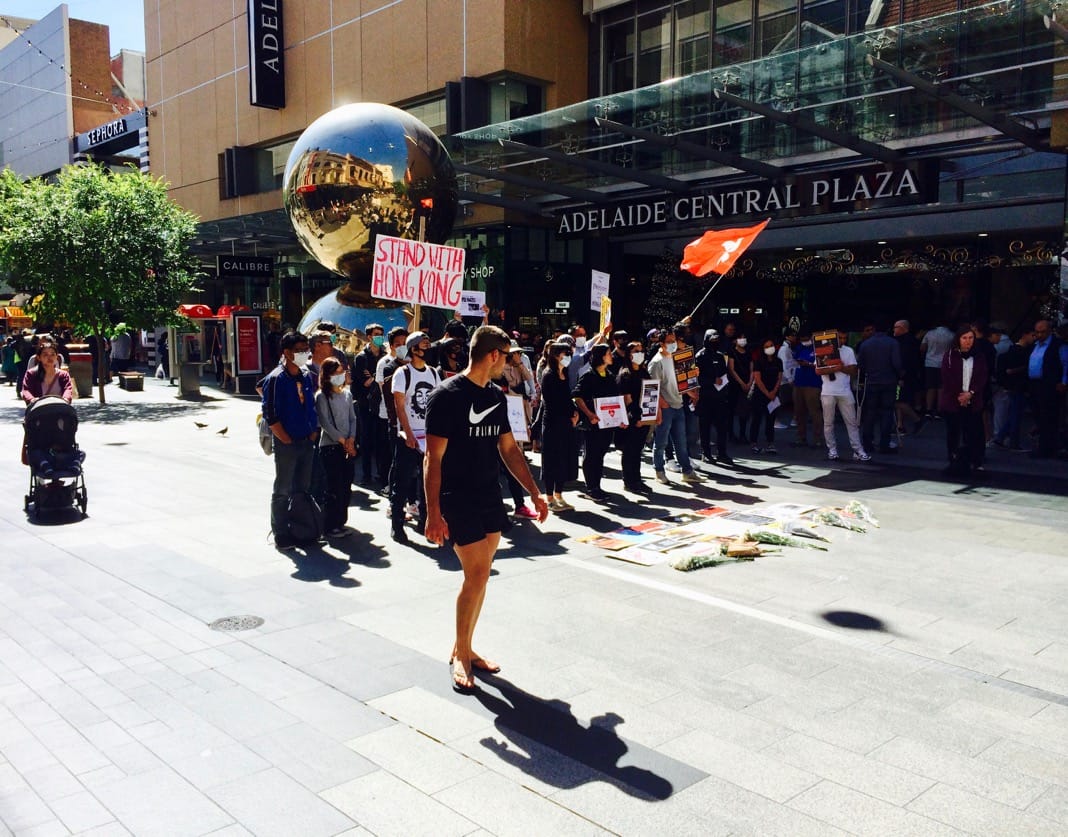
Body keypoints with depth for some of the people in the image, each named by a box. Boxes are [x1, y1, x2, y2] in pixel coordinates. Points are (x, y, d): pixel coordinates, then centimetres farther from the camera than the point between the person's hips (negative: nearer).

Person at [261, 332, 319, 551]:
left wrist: (313, 433, 5)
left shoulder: (306, 377, 9)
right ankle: (281, 535, 12)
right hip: (286, 444, -6)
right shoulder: (276, 379, -12)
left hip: (307, 442, 7)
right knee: (283, 491, 3)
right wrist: (287, 440, -14)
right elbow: (270, 416, -15)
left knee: (303, 489, 14)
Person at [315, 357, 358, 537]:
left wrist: (351, 439, -5)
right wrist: (343, 441, -12)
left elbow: (352, 418, 11)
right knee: (334, 488, -5)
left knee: (346, 487, 7)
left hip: (348, 447, 6)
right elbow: (325, 423, -11)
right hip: (330, 446, -6)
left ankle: (341, 522, 19)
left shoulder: (347, 394, 11)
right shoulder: (322, 397, -6)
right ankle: (330, 526, 5)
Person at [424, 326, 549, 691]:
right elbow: (434, 458, -14)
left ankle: (463, 647, 24)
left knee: (479, 575, 10)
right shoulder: (447, 395, -12)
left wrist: (535, 492, 13)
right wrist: (433, 513, -17)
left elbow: (509, 449, 17)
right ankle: (461, 654, 10)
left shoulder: (496, 397, 10)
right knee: (476, 575, -8)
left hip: (490, 497, 7)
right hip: (458, 499, -7)